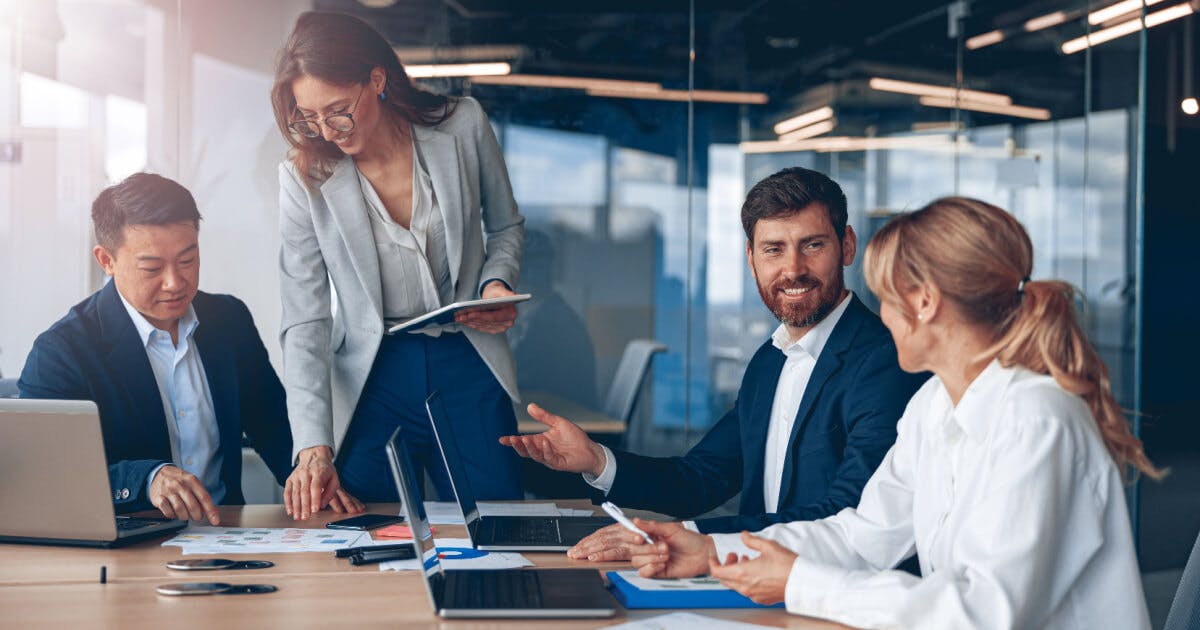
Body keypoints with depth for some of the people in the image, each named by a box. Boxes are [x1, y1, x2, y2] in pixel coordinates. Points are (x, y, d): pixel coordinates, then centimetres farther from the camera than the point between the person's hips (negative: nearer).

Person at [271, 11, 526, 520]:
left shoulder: (462, 126, -5)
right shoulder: (304, 177, -8)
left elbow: (506, 227, 14)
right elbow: (305, 324, -10)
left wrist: (497, 283, -9)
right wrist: (314, 447, -20)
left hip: (468, 366, 1)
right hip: (371, 375, -1)